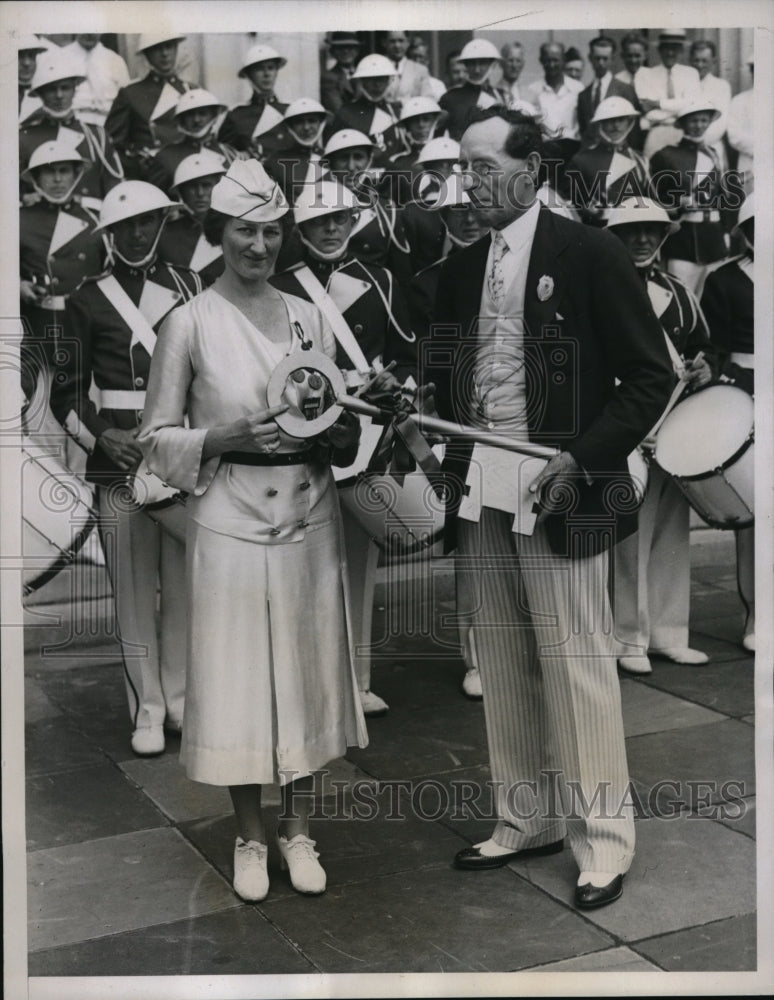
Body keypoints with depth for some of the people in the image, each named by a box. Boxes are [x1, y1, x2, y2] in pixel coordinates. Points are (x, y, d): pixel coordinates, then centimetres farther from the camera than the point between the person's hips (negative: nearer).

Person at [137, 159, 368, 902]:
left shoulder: (308, 317, 5)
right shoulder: (190, 323, -5)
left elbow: (344, 424, 14)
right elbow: (157, 439, -2)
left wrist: (335, 432, -9)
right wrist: (228, 437, -17)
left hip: (308, 520, 3)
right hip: (229, 525, -3)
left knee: (307, 671, 9)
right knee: (237, 678, 4)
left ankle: (298, 827, 27)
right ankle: (250, 836, 24)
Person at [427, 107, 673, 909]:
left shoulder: (588, 253, -5)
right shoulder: (459, 268, 12)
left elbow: (650, 376, -6)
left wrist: (581, 460, -16)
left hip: (555, 492, -5)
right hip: (480, 494, 6)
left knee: (576, 664, -1)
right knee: (503, 665, 10)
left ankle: (603, 839, 12)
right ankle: (527, 820, 24)